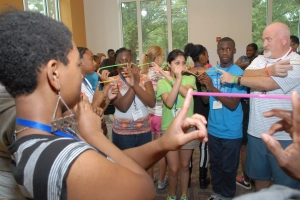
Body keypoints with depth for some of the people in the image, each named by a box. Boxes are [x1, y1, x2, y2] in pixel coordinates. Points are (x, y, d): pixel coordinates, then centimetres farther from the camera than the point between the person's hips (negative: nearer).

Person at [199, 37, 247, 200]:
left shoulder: (239, 73, -13)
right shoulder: (210, 72, 3)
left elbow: (233, 104, -19)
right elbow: (206, 101, 5)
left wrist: (212, 87, -24)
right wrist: (203, 85, -14)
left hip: (231, 131, -4)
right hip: (213, 128, 5)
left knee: (229, 167, 11)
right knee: (215, 164, 19)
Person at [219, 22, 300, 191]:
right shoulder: (260, 59, 9)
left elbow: (266, 84, -23)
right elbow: (247, 74, -10)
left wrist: (235, 79, -15)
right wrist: (270, 70, -26)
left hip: (284, 136, -6)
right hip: (256, 133, 6)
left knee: (285, 184, 10)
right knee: (259, 176, 21)